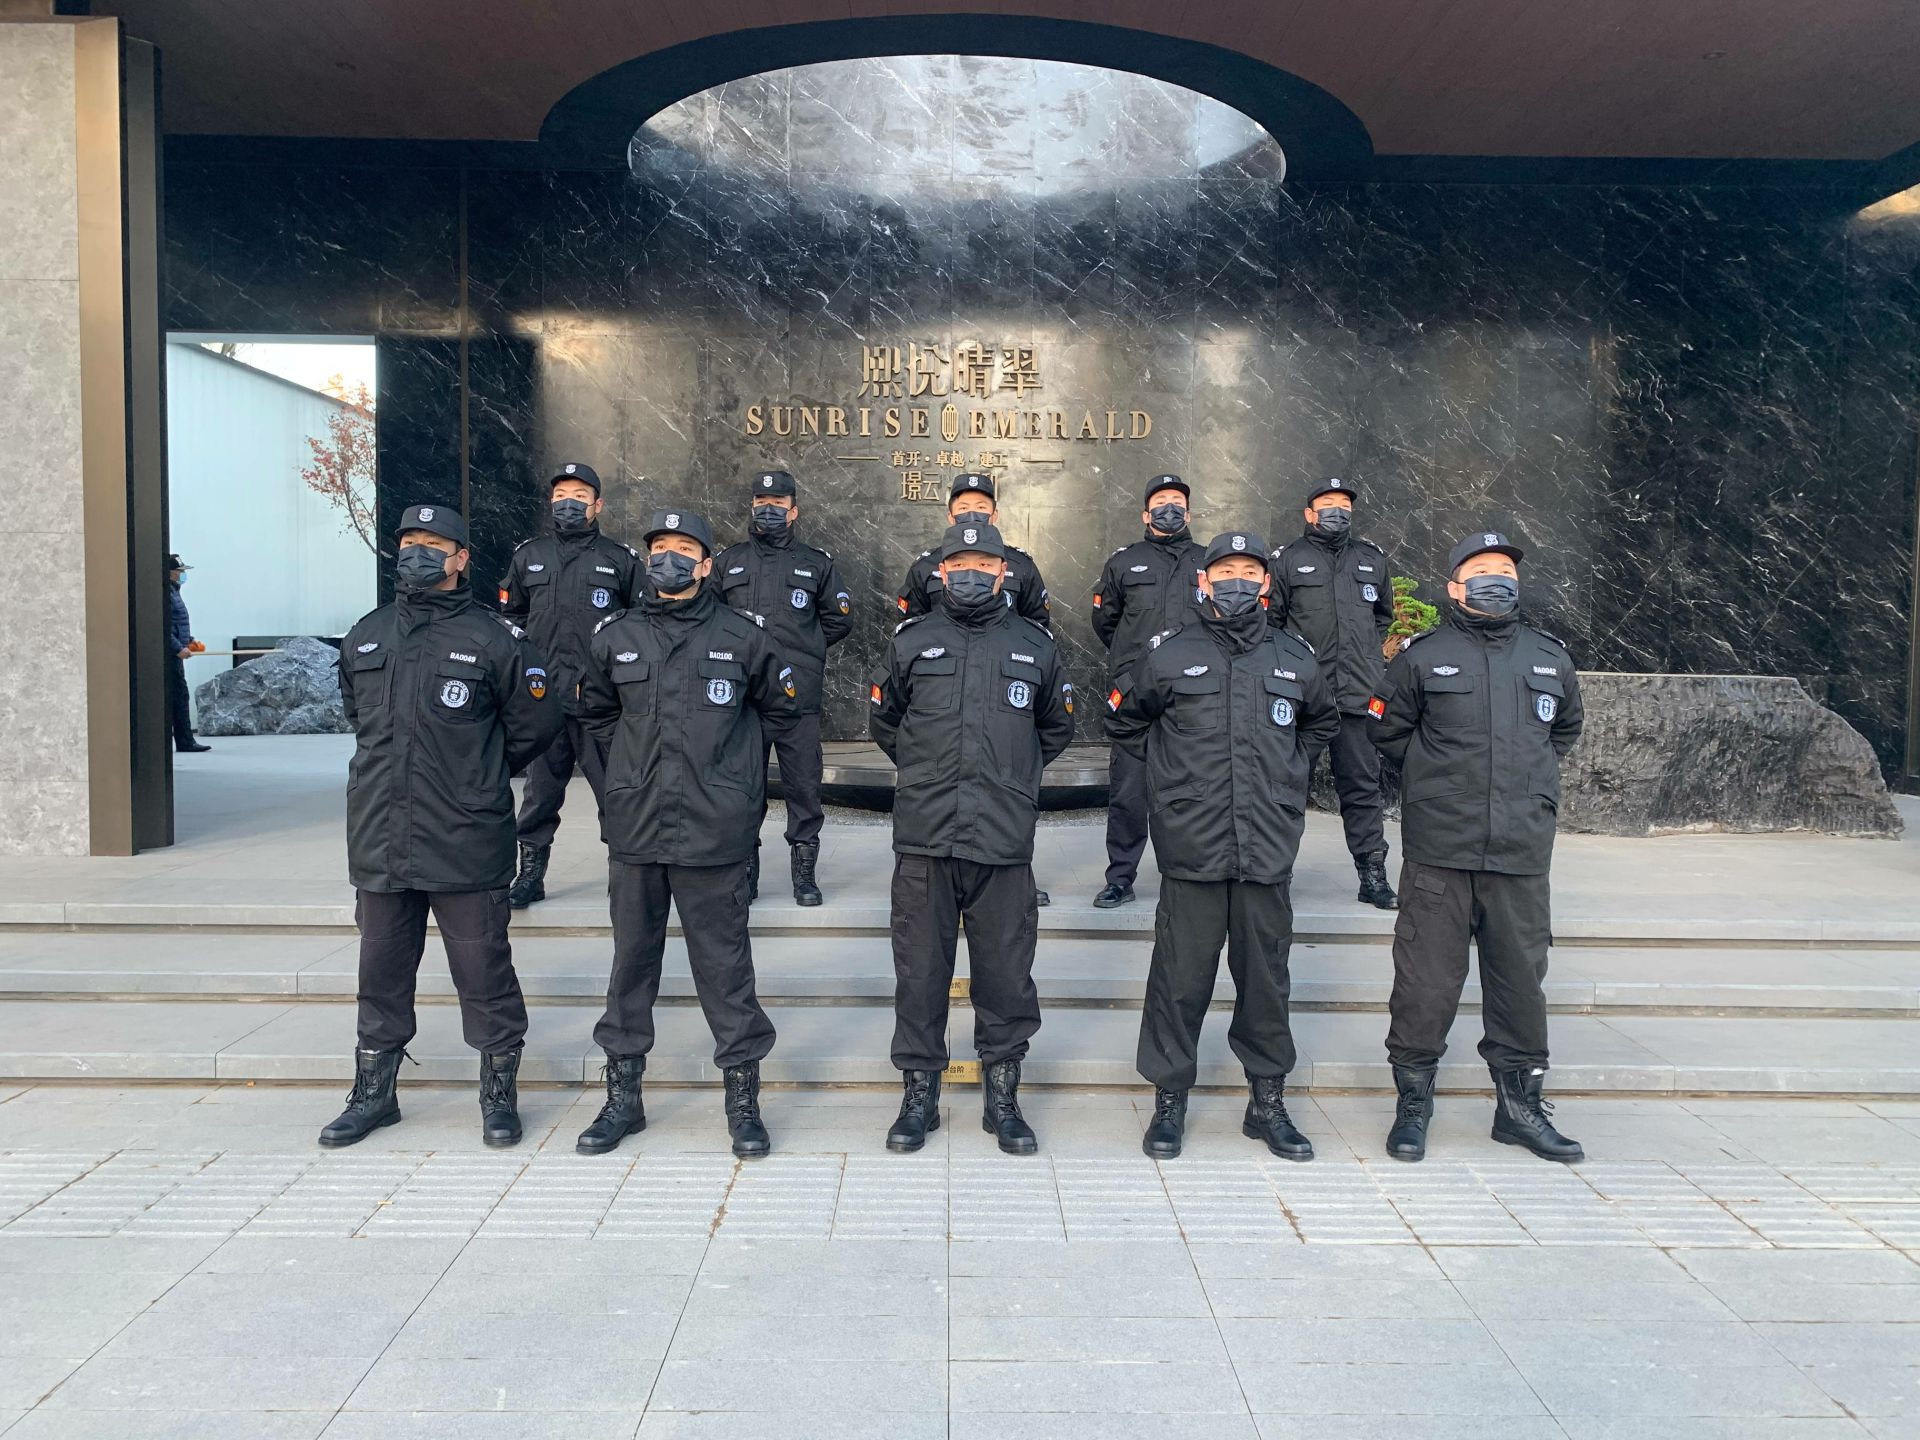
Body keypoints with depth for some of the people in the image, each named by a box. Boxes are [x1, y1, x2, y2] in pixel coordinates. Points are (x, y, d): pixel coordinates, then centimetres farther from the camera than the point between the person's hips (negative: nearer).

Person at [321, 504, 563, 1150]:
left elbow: (536, 721, 4)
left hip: (467, 846, -4)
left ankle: (499, 1095, 18)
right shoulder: (365, 637, 11)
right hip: (379, 844, 5)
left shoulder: (494, 638, -4)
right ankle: (373, 1092, 29)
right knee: (382, 972, 15)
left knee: (483, 972, 3)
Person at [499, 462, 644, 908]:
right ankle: (531, 873, 18)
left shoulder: (620, 559, 7)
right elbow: (511, 614, 22)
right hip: (541, 695, 2)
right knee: (540, 790, 8)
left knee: (614, 788, -1)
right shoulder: (528, 555, 14)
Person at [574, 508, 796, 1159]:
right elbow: (595, 713, 22)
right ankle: (623, 1096, 24)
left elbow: (779, 705, 14)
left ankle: (743, 1097, 16)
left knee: (724, 964, 3)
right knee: (632, 961, 12)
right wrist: (635, 763, 14)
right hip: (634, 829, 3)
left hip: (714, 832, -2)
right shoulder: (614, 636, 6)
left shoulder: (742, 635, 0)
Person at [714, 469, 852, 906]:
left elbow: (839, 619, 18)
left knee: (804, 785, 1)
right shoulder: (728, 561, 13)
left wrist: (803, 651, 11)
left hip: (800, 699, -1)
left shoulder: (815, 563, 12)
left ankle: (804, 868, 13)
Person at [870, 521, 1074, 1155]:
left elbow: (1056, 726, 23)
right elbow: (882, 718, 21)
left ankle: (1002, 1096, 21)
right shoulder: (911, 640, 7)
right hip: (923, 837, 0)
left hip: (1004, 840, 0)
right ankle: (919, 1092, 21)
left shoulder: (1034, 645, 9)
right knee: (920, 967, 6)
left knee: (1006, 970, 5)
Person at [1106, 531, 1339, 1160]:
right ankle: (1169, 1100, 17)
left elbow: (1322, 721, 29)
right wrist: (1169, 770, 10)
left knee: (1266, 977, 10)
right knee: (1180, 978, 3)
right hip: (1191, 848, -2)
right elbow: (1123, 719, 17)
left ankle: (1268, 1101, 24)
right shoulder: (1168, 655, 3)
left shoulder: (1296, 659, 10)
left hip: (1270, 850, 2)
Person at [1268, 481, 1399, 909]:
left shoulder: (1372, 558, 16)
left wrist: (1371, 655, 18)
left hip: (1358, 694, 3)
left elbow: (1384, 615, 27)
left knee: (1363, 785, 5)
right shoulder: (1288, 559, 4)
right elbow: (1270, 619, 4)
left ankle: (1373, 875, 10)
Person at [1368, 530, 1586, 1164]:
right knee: (1427, 981, 0)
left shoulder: (1551, 658, 12)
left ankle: (1521, 1103, 26)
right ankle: (1413, 1104, 16)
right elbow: (1387, 732, 10)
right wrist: (1437, 778, 7)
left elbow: (1565, 730, 28)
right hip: (1438, 854, -3)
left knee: (1520, 979, 10)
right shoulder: (1423, 658, 1)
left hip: (1522, 854, 3)